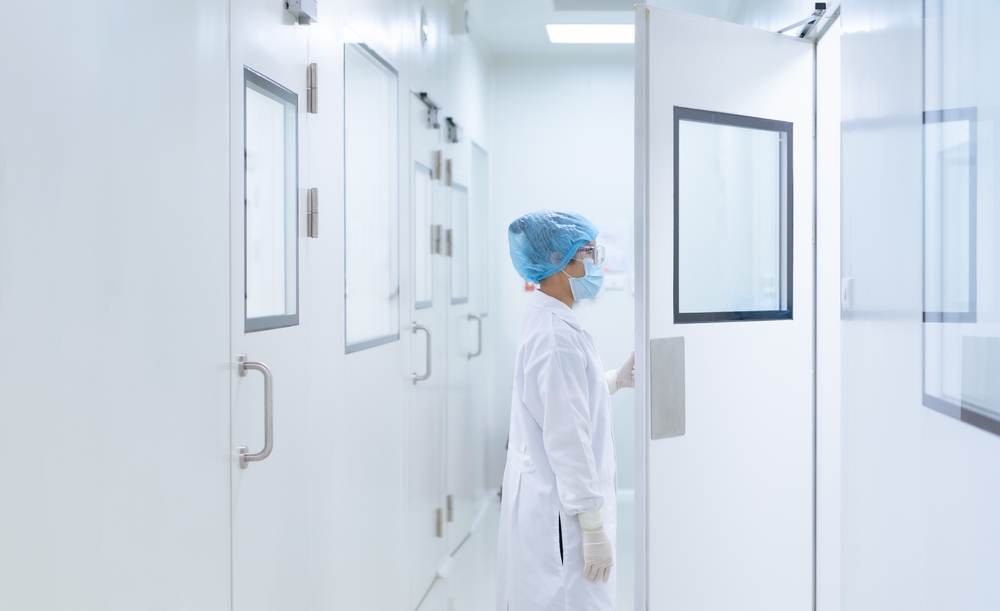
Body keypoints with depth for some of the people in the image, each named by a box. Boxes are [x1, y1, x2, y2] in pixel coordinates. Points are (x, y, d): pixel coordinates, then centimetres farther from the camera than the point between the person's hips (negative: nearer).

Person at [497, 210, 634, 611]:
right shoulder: (557, 335, -22)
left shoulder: (548, 322, 9)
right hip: (560, 512, -10)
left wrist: (618, 379, 12)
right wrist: (593, 525, -19)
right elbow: (567, 439, -23)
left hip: (547, 500, 10)